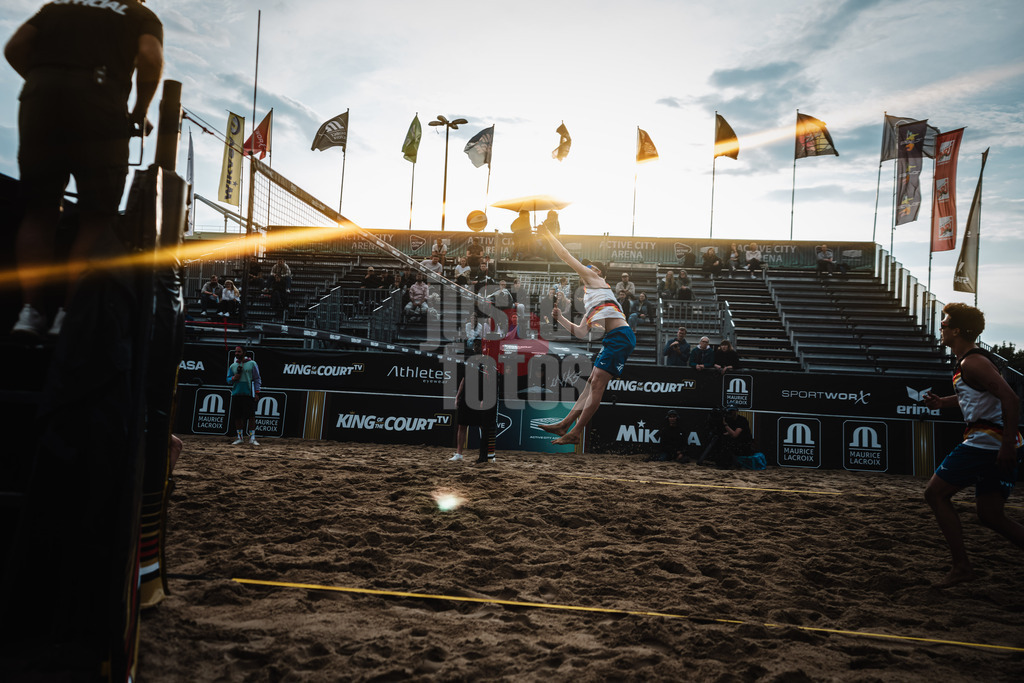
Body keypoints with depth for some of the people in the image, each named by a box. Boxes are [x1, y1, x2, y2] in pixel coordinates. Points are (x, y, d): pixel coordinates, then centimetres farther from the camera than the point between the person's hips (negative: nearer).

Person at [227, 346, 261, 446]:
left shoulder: (252, 364, 4)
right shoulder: (233, 366, 14)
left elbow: (257, 379, 2)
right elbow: (229, 380, 11)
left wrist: (257, 392, -6)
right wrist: (237, 375, -9)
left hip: (248, 394, -4)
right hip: (236, 395, 4)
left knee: (251, 416, -6)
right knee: (237, 417, 4)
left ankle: (252, 438, -1)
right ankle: (240, 437, 14)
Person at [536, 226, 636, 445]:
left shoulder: (594, 278, 9)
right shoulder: (590, 306, 31)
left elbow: (567, 257, 7)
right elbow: (581, 332, 26)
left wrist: (548, 235, 15)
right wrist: (560, 319, 21)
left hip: (620, 336, -10)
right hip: (614, 339, 10)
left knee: (597, 384, -11)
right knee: (592, 384, 8)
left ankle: (575, 433, -12)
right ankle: (565, 424, 9)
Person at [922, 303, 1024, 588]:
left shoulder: (972, 363, -14)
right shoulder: (972, 359, 17)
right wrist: (943, 402, 24)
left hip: (986, 441, -10)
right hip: (998, 445, 10)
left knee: (935, 493, -1)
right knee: (991, 516, 13)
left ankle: (961, 567, 0)